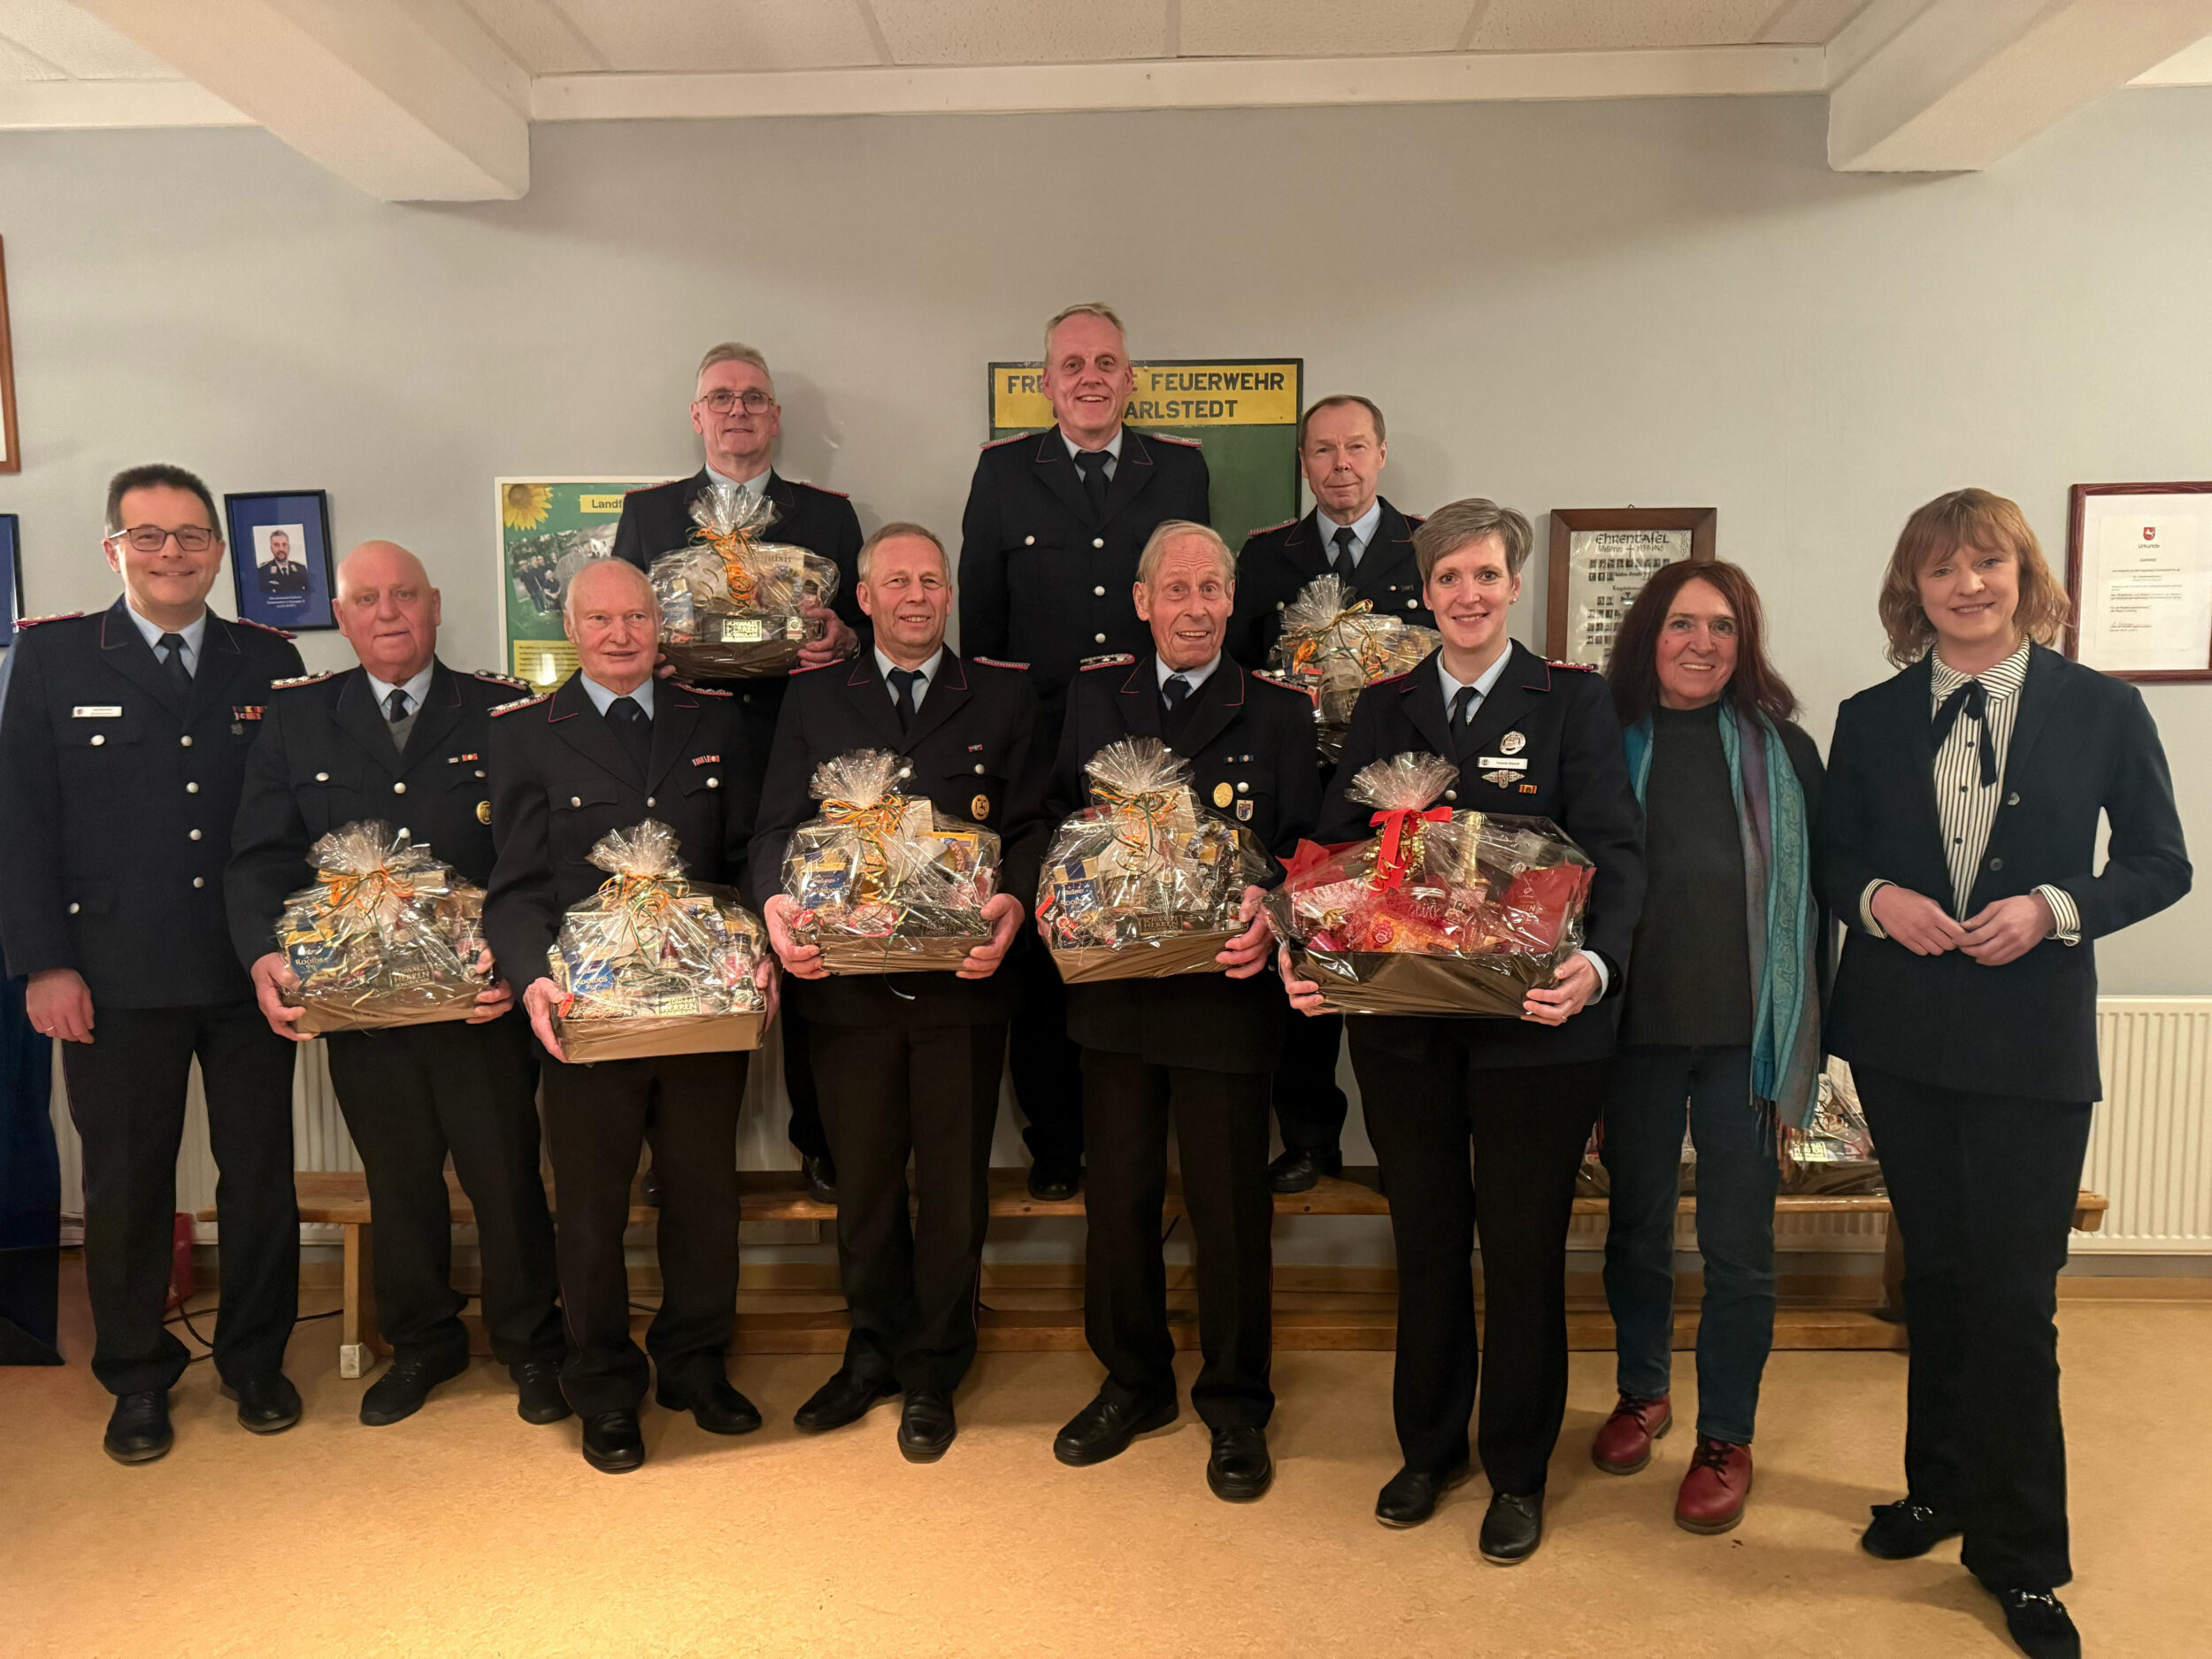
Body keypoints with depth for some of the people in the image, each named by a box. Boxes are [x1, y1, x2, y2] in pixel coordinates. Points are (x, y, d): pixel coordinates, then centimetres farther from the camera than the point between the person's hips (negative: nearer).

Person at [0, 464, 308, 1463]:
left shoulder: (269, 662, 6)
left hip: (252, 970, 2)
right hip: (115, 980, -1)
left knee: (261, 1174, 10)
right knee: (126, 1185, 10)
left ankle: (255, 1361, 28)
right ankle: (137, 1380, 28)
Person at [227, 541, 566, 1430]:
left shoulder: (503, 711, -1)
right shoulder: (295, 718, 7)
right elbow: (260, 854, 2)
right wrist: (265, 954, -15)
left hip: (482, 998, -2)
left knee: (507, 1175, 7)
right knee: (398, 1181, 16)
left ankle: (529, 1345, 28)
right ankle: (422, 1341, 37)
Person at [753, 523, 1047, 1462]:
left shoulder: (1002, 700, 8)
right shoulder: (815, 700, 11)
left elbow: (1030, 828, 3)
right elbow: (778, 826, 6)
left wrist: (1013, 905, -16)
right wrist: (775, 903, -15)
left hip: (962, 977, -1)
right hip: (846, 976, 1)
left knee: (953, 1182, 7)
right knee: (862, 1177, 13)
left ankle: (933, 1373, 24)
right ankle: (874, 1350, 32)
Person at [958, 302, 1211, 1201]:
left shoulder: (1181, 469, 9)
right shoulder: (1004, 472, 7)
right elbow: (979, 622, 8)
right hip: (1038, 753, 0)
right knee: (1040, 960, 6)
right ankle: (1053, 1144, 21)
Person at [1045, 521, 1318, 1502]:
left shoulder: (1278, 714, 2)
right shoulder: (1093, 700, 10)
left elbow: (1304, 851, 0)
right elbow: (1059, 818, 11)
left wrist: (1271, 919, -19)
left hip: (1226, 990, -2)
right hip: (1112, 987, 3)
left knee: (1230, 1207, 6)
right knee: (1118, 1194, 13)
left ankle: (1235, 1406, 25)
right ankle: (1132, 1384, 32)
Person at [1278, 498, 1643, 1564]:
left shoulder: (1573, 702, -1)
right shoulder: (1384, 708, 8)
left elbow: (1613, 851, -10)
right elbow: (1337, 846, 1)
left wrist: (1596, 965, -29)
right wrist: (1306, 955, -17)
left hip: (1533, 1025, -3)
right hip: (1404, 1024, 3)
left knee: (1523, 1248, 9)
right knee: (1425, 1240, 16)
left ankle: (1517, 1473, 28)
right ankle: (1429, 1447, 35)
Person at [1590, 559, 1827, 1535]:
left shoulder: (1781, 751, 2)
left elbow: (1811, 897, 2)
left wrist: (1801, 1045, -1)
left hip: (1747, 1033, 0)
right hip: (1636, 1026, 1)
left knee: (1738, 1246, 5)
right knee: (1635, 1226, 14)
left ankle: (1726, 1438, 22)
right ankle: (1641, 1392, 36)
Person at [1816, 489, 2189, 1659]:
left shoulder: (2102, 709, -2)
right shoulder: (1871, 720, 4)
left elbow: (2159, 863, 1)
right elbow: (1830, 856, 9)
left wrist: (2054, 907, -16)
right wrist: (1878, 898, -12)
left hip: (2033, 1039, -2)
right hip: (1902, 1034, 3)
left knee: (2014, 1294, 0)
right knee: (1935, 1272, 16)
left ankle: (2018, 1555, 17)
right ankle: (1940, 1489, 34)